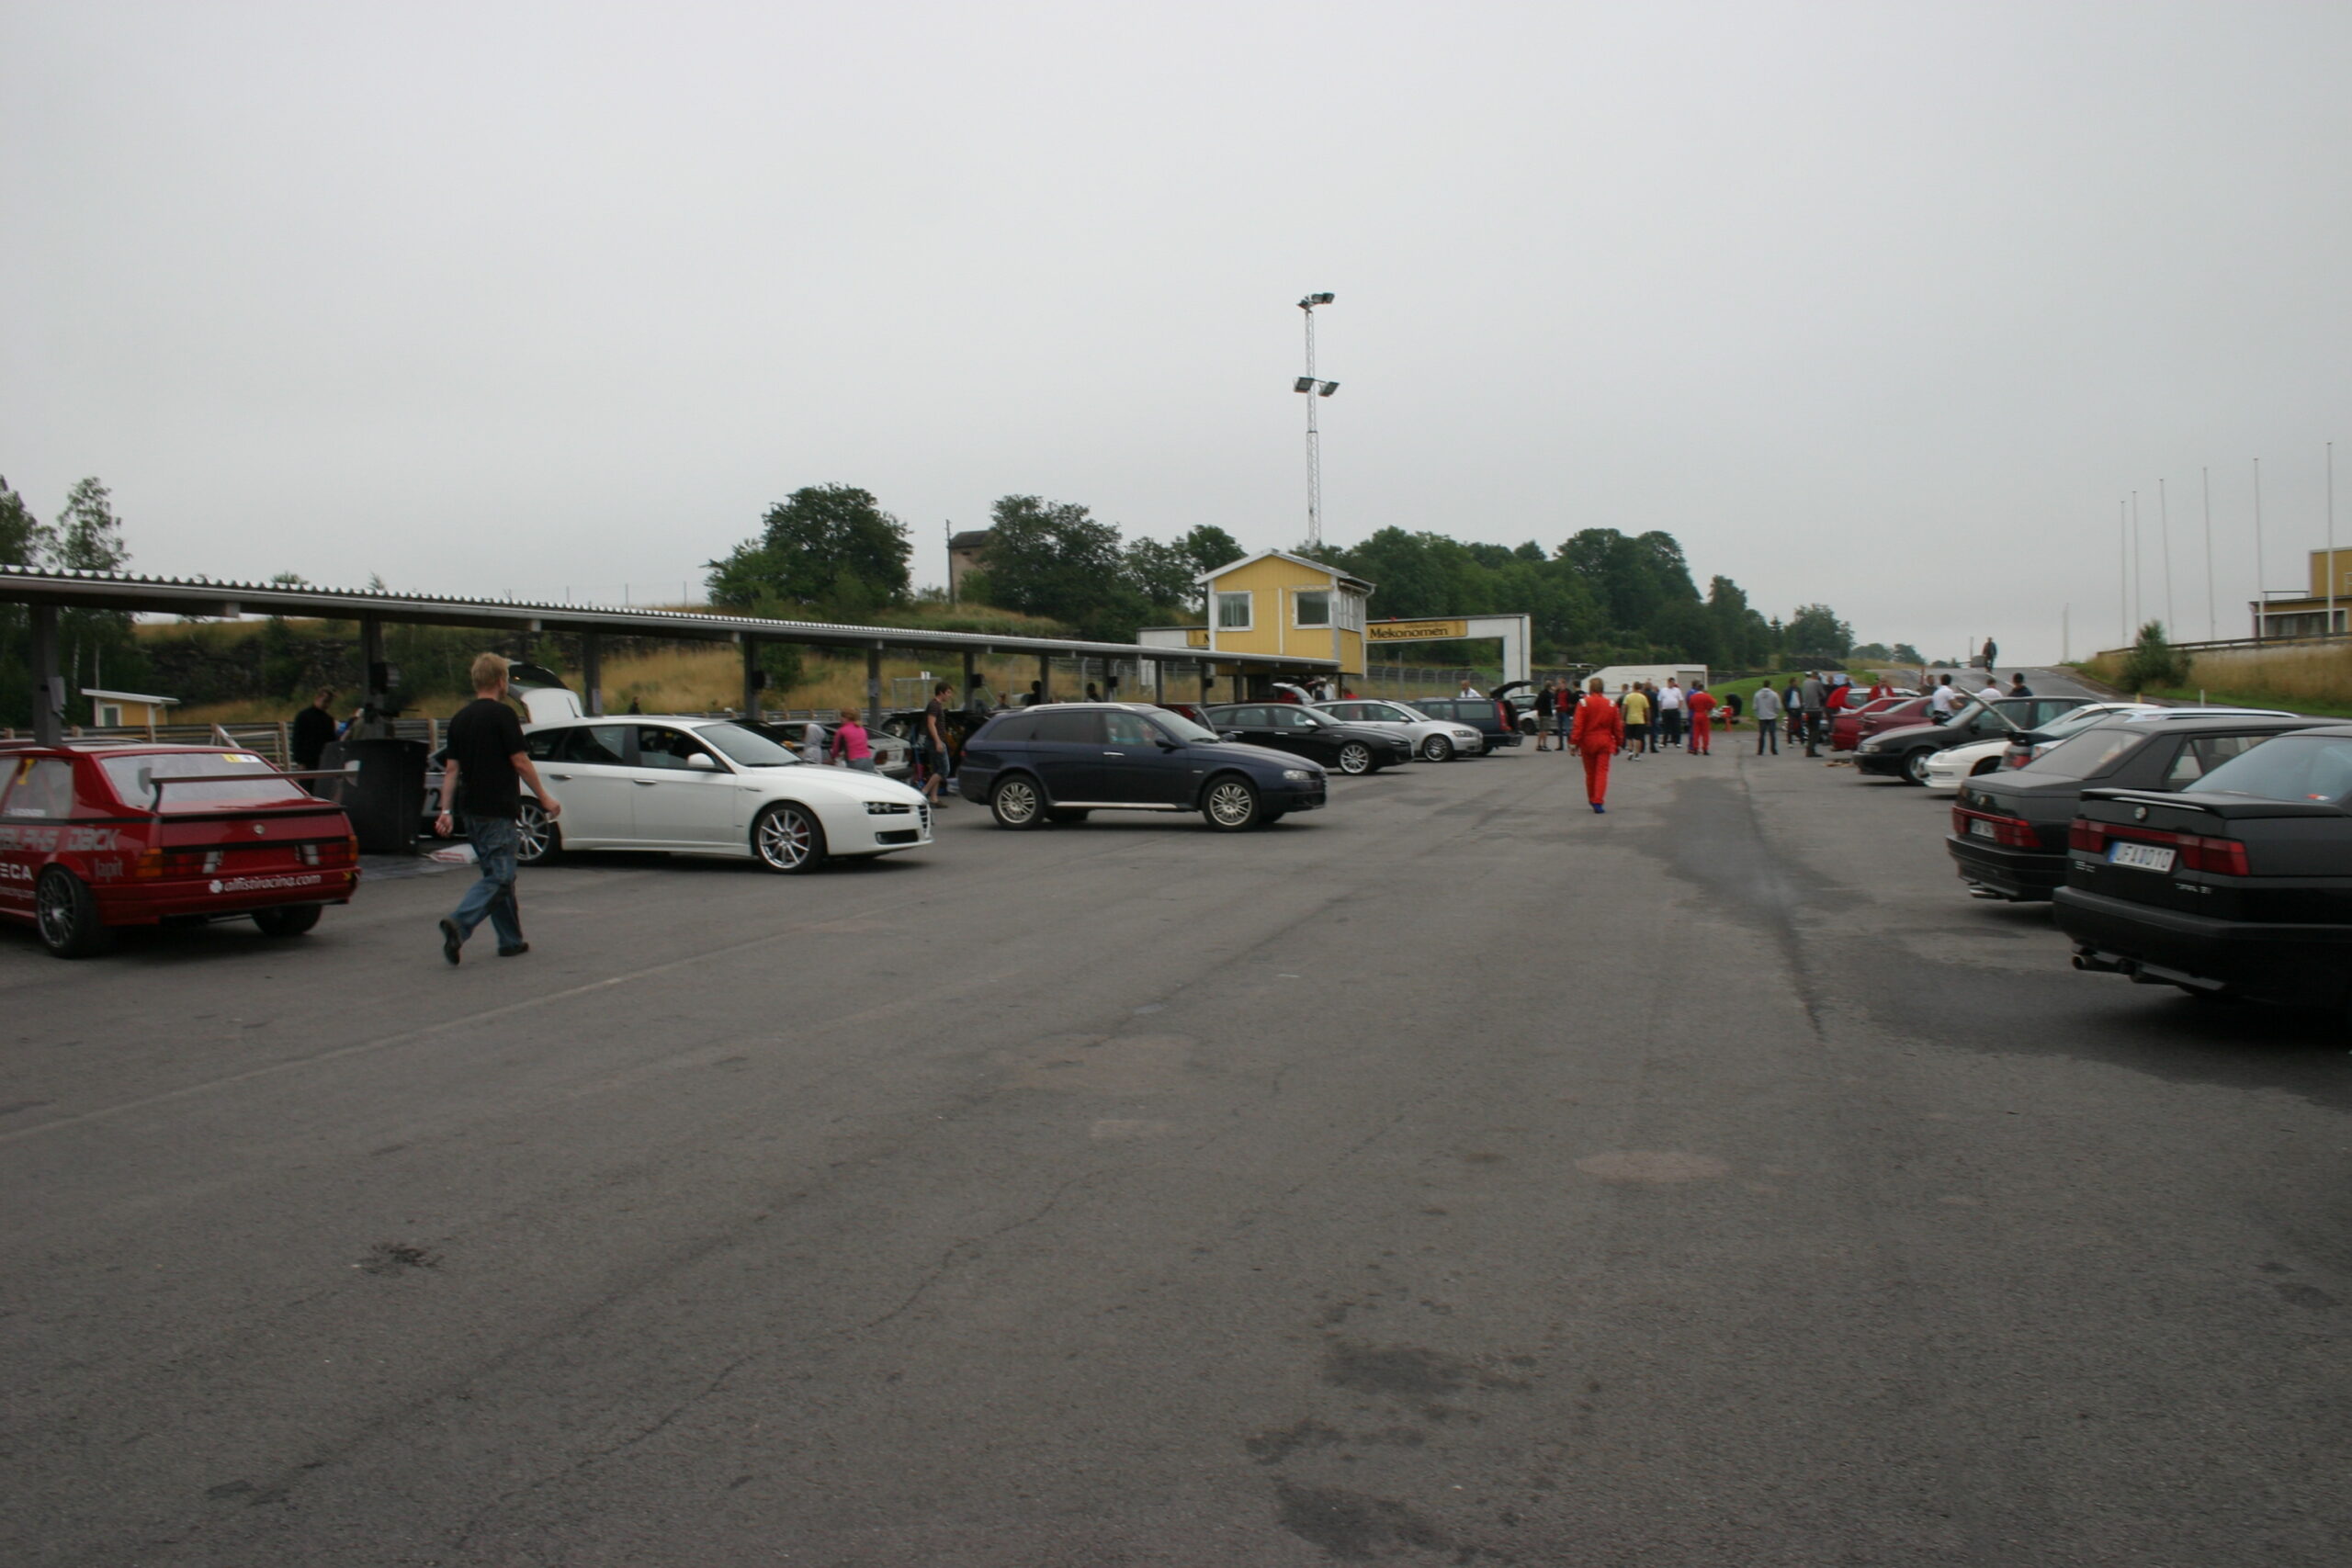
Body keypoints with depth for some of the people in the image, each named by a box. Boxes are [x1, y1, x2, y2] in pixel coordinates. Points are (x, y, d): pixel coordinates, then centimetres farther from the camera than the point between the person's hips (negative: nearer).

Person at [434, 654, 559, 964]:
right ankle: (459, 923, -24)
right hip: (498, 810, -8)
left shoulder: (460, 718, 11)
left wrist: (446, 811, 10)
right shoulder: (502, 714, -11)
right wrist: (545, 798, -3)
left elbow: (451, 769, 10)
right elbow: (520, 763, -11)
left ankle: (511, 941, 18)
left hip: (473, 810, 8)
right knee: (499, 877, -6)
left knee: (498, 874, 14)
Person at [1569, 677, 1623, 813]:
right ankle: (1598, 802, -12)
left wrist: (1574, 743, -9)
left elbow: (1577, 725, -12)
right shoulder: (1611, 704, 1)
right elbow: (1618, 726, 6)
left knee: (1590, 773, 12)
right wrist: (1618, 744, 16)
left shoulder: (1584, 703, -8)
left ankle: (1592, 800, 26)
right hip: (1605, 742, 1)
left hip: (1588, 742, 0)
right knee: (1602, 772, -2)